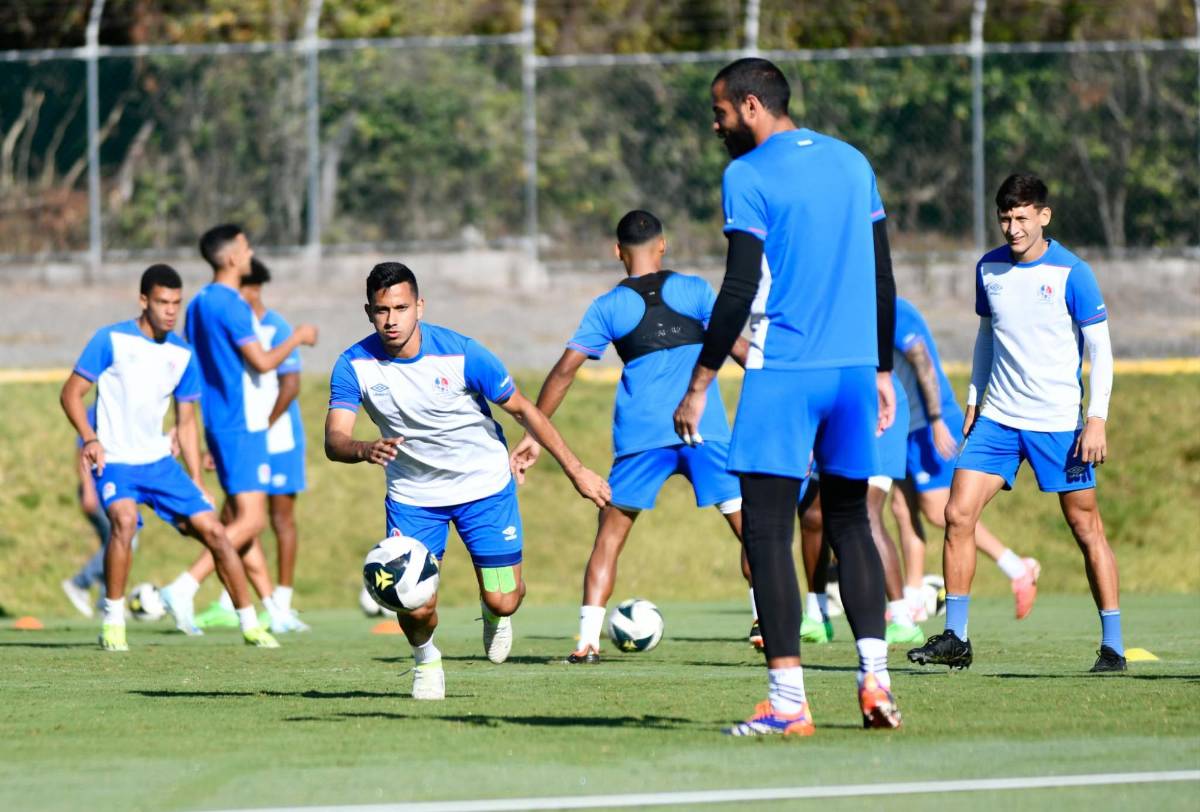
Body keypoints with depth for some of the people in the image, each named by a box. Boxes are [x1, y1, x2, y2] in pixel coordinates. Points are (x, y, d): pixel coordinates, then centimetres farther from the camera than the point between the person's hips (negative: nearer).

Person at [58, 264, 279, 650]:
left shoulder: (182, 354, 7)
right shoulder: (111, 339, -7)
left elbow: (186, 423, 14)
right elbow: (71, 393, -5)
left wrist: (198, 483, 10)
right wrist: (90, 439, -20)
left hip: (159, 461, 5)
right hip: (115, 461, -5)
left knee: (213, 530, -2)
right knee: (124, 521, -32)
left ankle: (250, 624, 11)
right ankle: (112, 624, -17)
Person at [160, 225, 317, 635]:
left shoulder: (198, 304, 13)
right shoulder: (231, 305, -16)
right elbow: (262, 362, -19)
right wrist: (297, 338, -3)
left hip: (218, 424, 10)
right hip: (242, 425, -10)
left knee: (244, 520, 11)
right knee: (251, 520, -11)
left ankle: (273, 609, 15)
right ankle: (184, 588, -21)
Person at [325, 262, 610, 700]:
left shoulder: (461, 354, -22)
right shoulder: (354, 365, -18)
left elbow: (524, 410, -10)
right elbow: (334, 441, -24)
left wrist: (576, 470, -8)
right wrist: (366, 449, -48)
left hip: (483, 484, -1)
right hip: (411, 495, 1)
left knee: (503, 601, -3)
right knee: (416, 607, -11)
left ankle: (494, 614, 37)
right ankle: (425, 660, 25)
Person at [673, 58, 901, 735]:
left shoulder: (748, 176, -6)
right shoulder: (853, 163, 13)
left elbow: (739, 291, -12)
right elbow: (883, 280, 15)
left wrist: (699, 385, -7)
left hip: (783, 373, -6)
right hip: (855, 367, 6)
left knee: (768, 527, -3)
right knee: (850, 519, 16)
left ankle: (788, 701, -10)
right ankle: (875, 675, 3)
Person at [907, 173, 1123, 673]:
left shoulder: (1071, 273, -9)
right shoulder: (989, 269, 6)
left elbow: (1100, 349, -6)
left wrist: (1097, 419, -13)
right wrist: (973, 403, 15)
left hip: (1059, 422, -4)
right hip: (997, 419, 4)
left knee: (1086, 527, -1)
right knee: (958, 514, -7)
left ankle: (1113, 646, 6)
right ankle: (955, 639, -1)